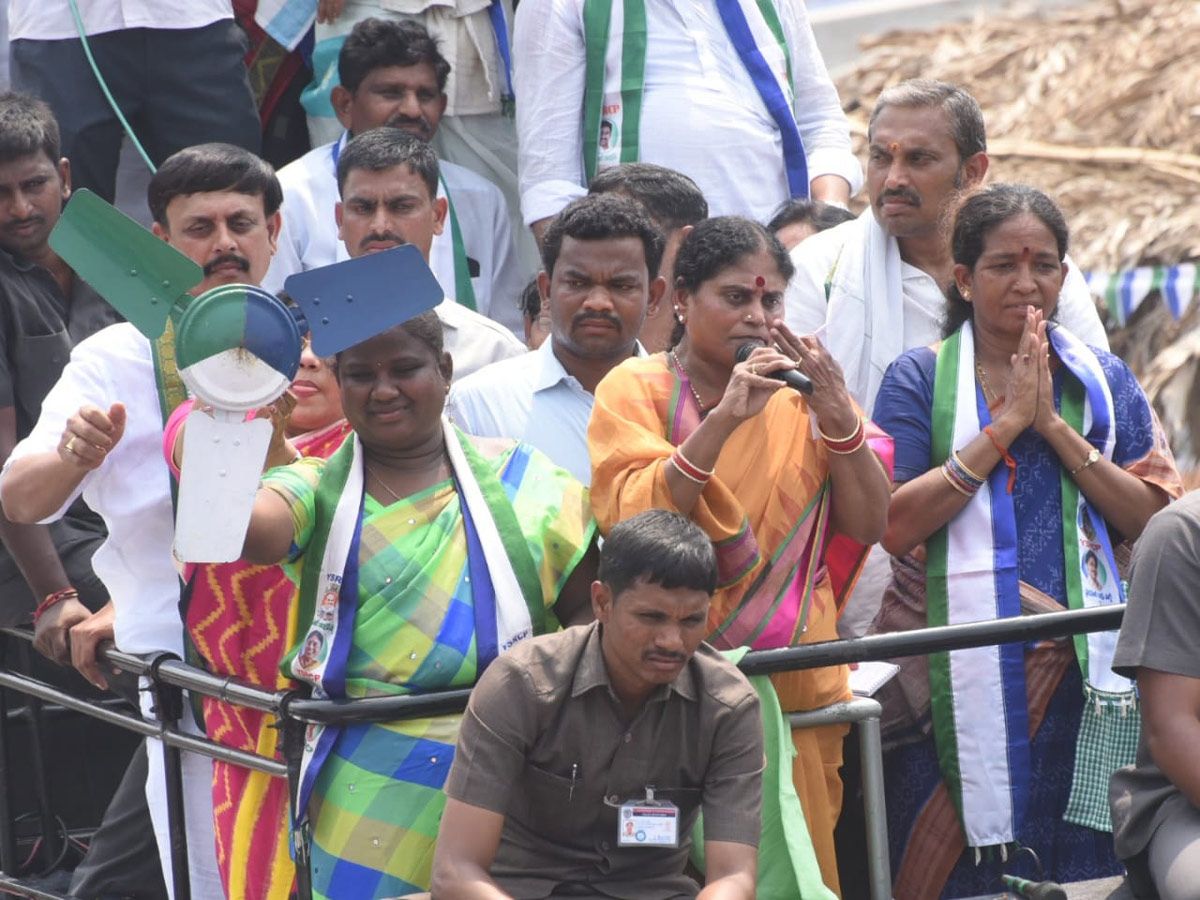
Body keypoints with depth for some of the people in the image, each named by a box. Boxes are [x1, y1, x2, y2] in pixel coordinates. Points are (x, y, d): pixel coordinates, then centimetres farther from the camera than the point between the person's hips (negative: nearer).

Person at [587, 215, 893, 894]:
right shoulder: (637, 388, 0)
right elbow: (630, 522, -16)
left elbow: (868, 526, 1)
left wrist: (837, 418, -13)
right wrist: (725, 418, -23)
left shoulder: (802, 392, 9)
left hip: (796, 686, 3)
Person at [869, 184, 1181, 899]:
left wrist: (1055, 426, -7)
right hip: (962, 674, -2)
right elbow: (894, 525, -9)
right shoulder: (921, 378, 5)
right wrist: (1006, 423, -9)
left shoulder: (1103, 380, 12)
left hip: (1082, 672, 2)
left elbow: (1151, 519, 1)